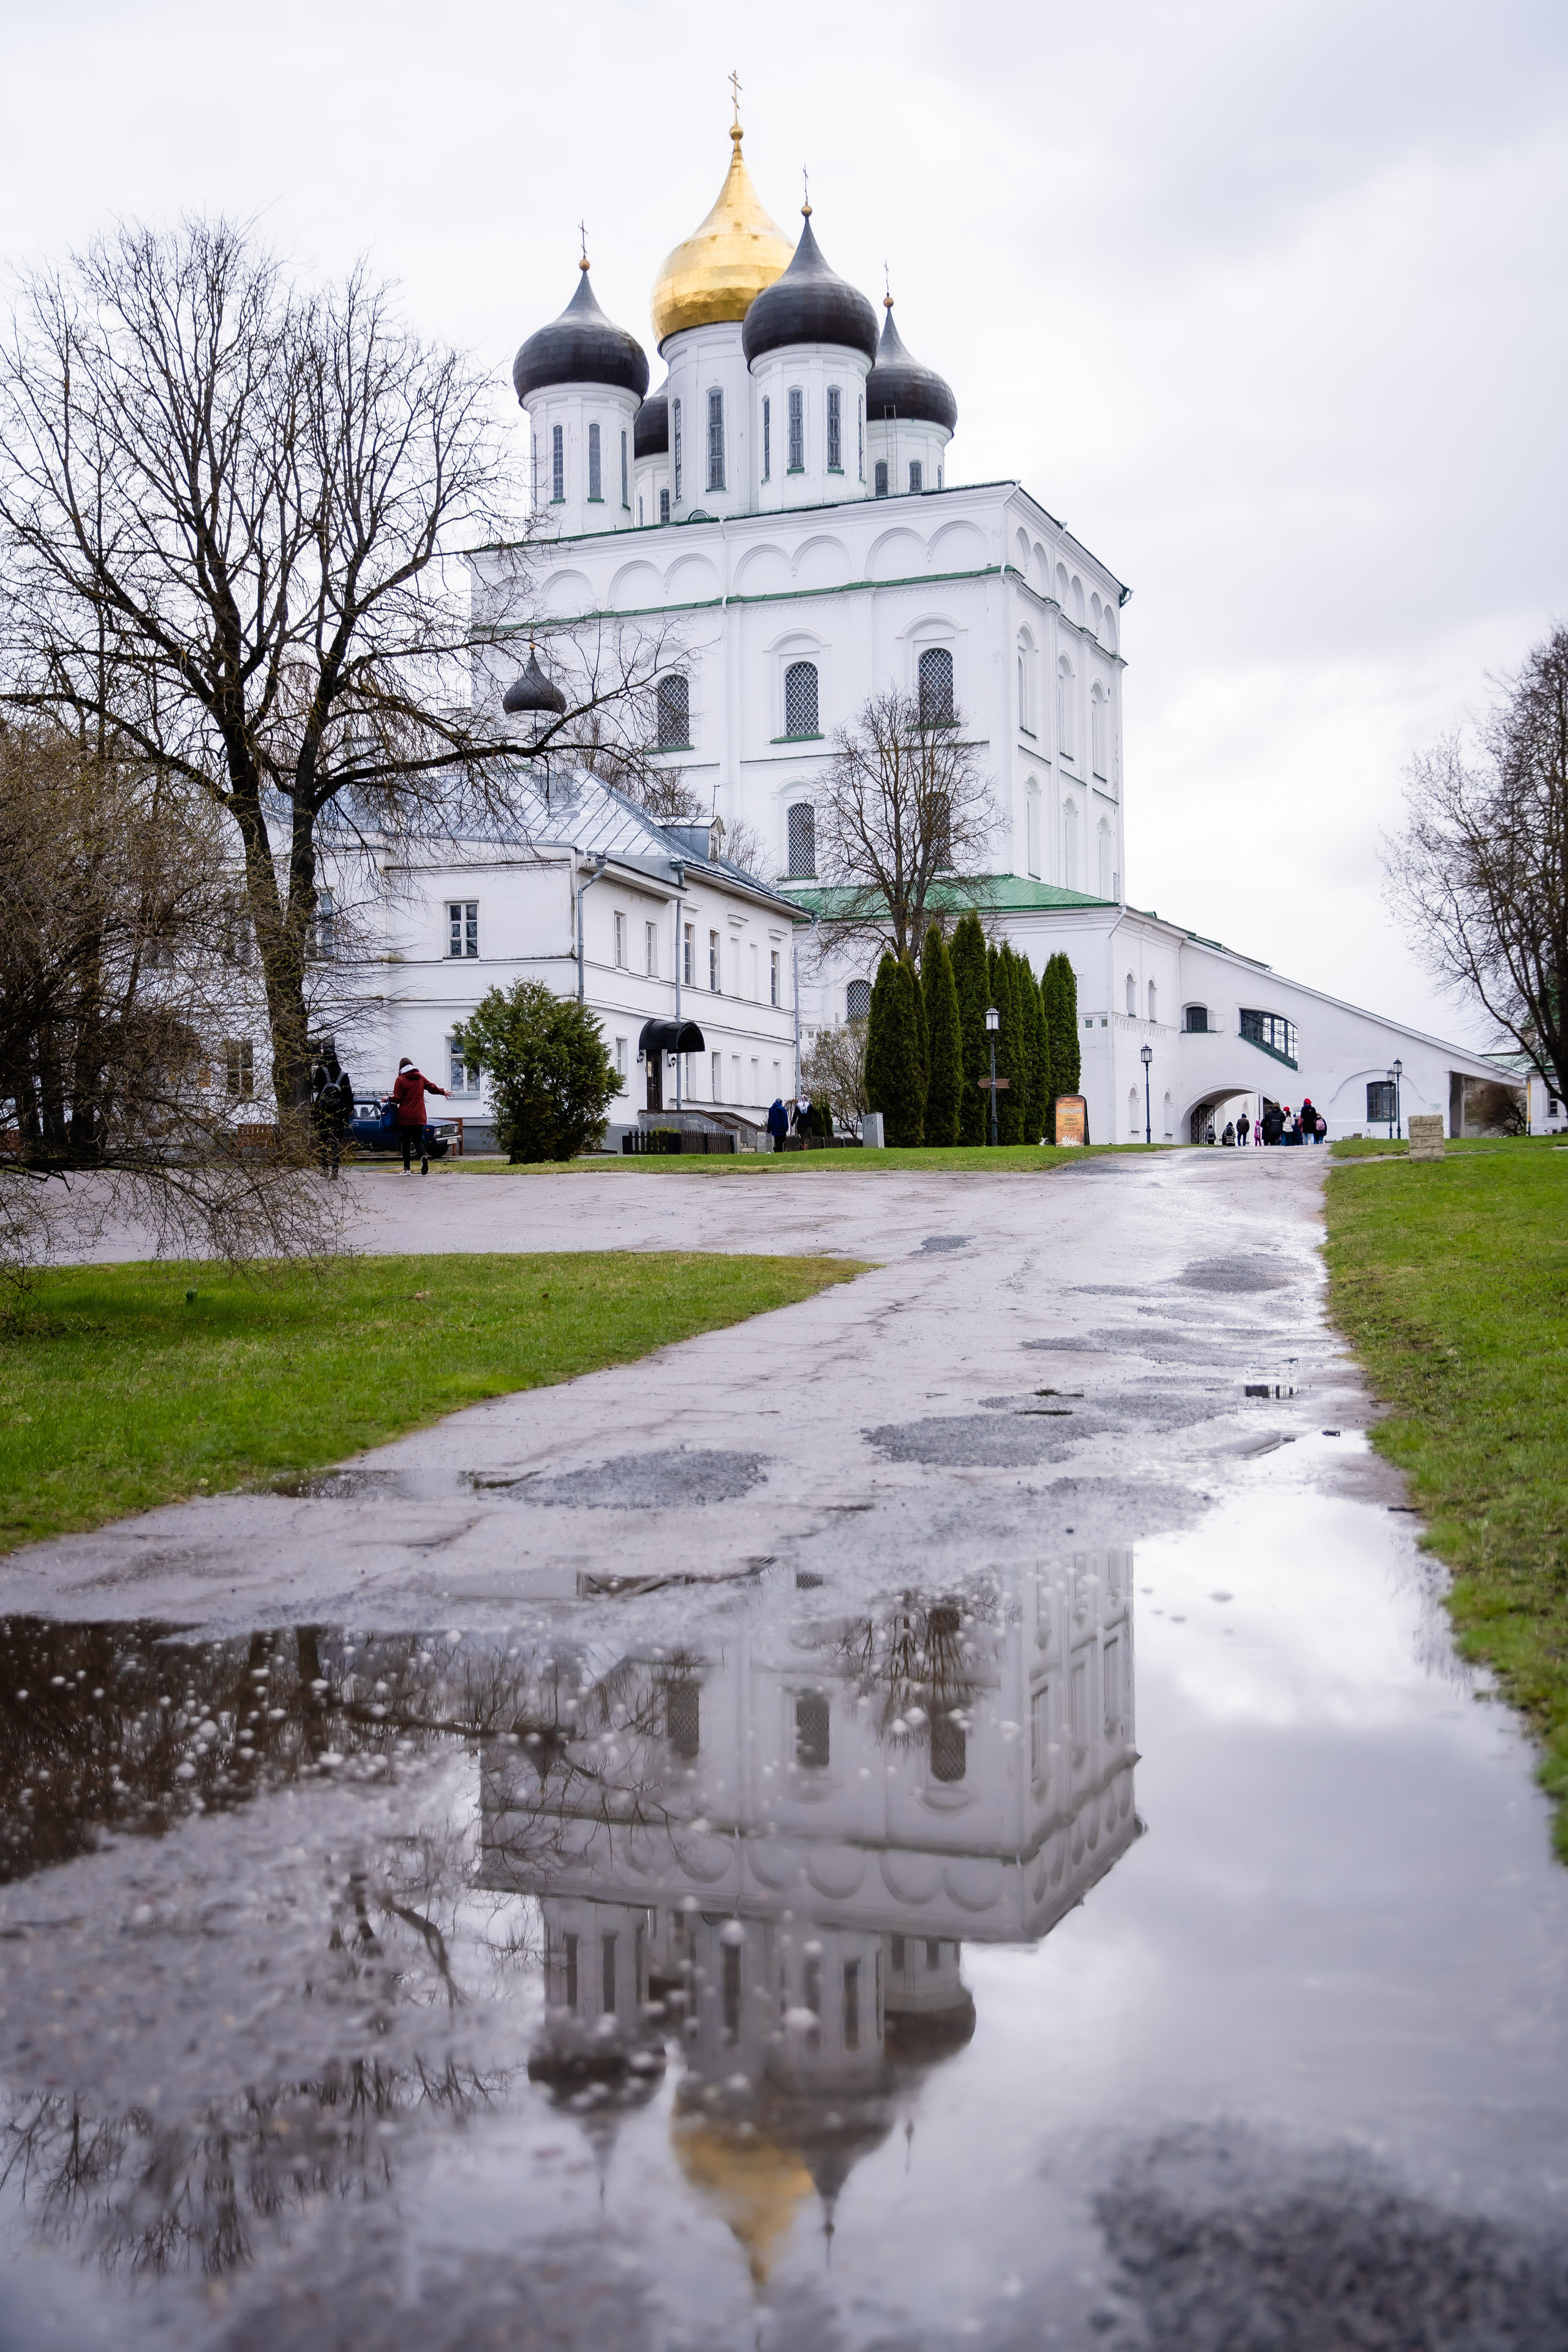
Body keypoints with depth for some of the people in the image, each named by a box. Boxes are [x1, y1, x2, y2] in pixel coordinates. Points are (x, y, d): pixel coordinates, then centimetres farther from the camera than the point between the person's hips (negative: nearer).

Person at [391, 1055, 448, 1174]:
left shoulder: (400, 1080, -4)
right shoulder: (420, 1078, 7)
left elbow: (397, 1099, -8)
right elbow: (432, 1087, 18)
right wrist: (443, 1092, 36)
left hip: (405, 1116, -3)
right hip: (419, 1116, 3)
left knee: (406, 1141, 6)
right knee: (418, 1139, 8)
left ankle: (406, 1168, 8)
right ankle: (423, 1156, -23)